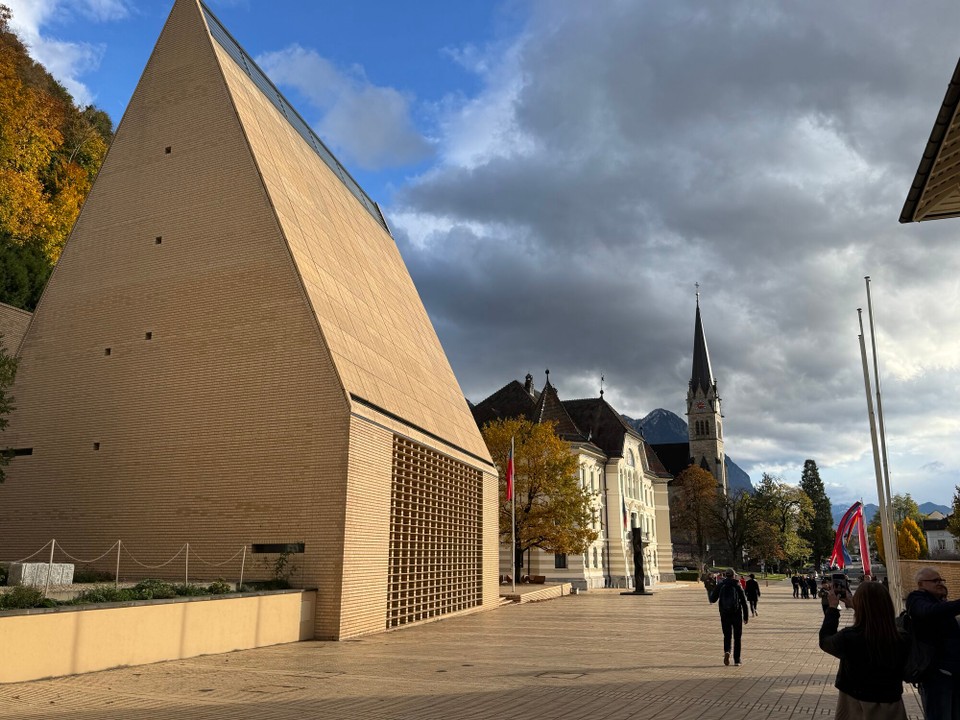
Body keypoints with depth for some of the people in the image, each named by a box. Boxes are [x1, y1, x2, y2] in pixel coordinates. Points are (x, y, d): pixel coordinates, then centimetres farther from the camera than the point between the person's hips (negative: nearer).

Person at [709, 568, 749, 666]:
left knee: (727, 635, 12)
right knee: (737, 637, 10)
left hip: (725, 615, 1)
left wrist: (713, 591, 21)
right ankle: (737, 660, 8)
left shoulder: (720, 586, 0)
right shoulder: (737, 586, -2)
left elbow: (712, 599, 2)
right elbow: (744, 602, -3)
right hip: (737, 614, -1)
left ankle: (727, 651, -16)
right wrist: (746, 616, 2)